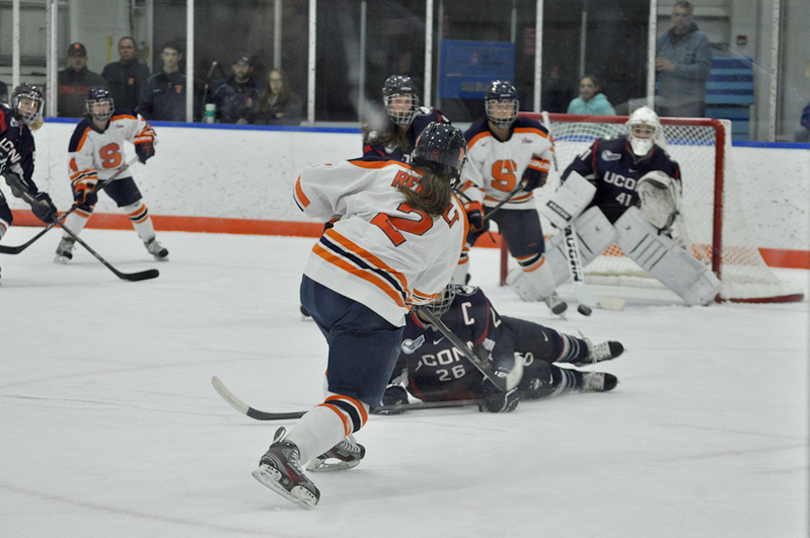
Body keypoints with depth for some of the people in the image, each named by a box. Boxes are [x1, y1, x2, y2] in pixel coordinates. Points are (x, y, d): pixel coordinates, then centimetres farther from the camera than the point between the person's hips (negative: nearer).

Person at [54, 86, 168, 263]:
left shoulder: (122, 121, -19)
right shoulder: (83, 133, -28)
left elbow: (141, 127, 2)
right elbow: (78, 164, -26)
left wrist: (144, 143, -16)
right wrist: (84, 186, -36)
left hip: (117, 172, 4)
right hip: (90, 171, -4)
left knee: (135, 206, 4)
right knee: (85, 204, -25)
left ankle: (151, 242, 23)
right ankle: (66, 244, -15)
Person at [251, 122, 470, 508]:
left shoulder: (386, 172, 10)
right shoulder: (454, 220, 10)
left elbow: (309, 187, 7)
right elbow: (427, 289, 15)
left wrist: (339, 214, 26)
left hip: (320, 276, 4)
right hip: (375, 306, -4)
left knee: (348, 355, 33)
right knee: (353, 400, -4)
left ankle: (331, 440, 37)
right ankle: (288, 450, -28)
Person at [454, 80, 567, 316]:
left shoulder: (531, 132, -13)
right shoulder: (474, 138, -20)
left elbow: (546, 145, 12)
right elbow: (467, 178, -19)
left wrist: (538, 168, -4)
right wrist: (473, 209, -29)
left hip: (517, 203, 1)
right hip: (480, 199, -1)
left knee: (529, 250, -1)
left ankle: (548, 293, 19)